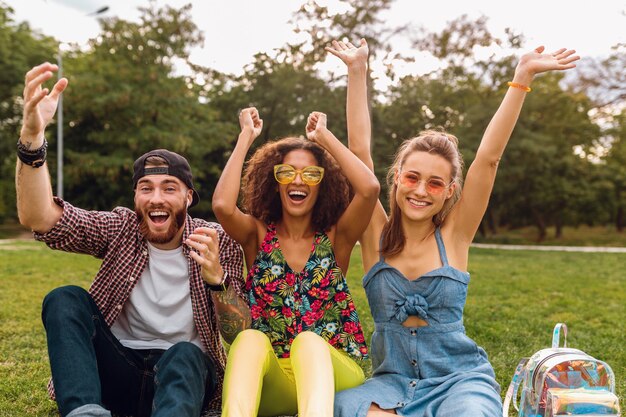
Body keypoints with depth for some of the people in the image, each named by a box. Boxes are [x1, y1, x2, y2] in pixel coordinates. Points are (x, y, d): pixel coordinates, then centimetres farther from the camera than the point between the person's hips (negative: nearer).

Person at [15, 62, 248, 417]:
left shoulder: (218, 242, -5)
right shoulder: (120, 228, -1)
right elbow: (38, 218, -17)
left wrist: (215, 278, -29)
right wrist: (32, 135, -32)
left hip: (186, 373, -2)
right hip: (117, 371, 2)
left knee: (184, 356, -35)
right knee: (65, 300, -20)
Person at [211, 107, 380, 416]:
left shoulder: (335, 237, 4)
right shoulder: (258, 235, 6)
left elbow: (369, 188, -15)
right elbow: (222, 204, -17)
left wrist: (324, 137, -2)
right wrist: (247, 135, -5)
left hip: (334, 373, 0)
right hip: (269, 381, 1)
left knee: (308, 340, -34)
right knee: (250, 338, -32)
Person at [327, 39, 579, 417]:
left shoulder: (453, 235, -2)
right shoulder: (377, 235, 0)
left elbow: (488, 158, -9)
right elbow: (359, 150, -5)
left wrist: (522, 77, -13)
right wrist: (357, 72, -6)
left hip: (459, 378, -1)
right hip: (393, 379, 1)